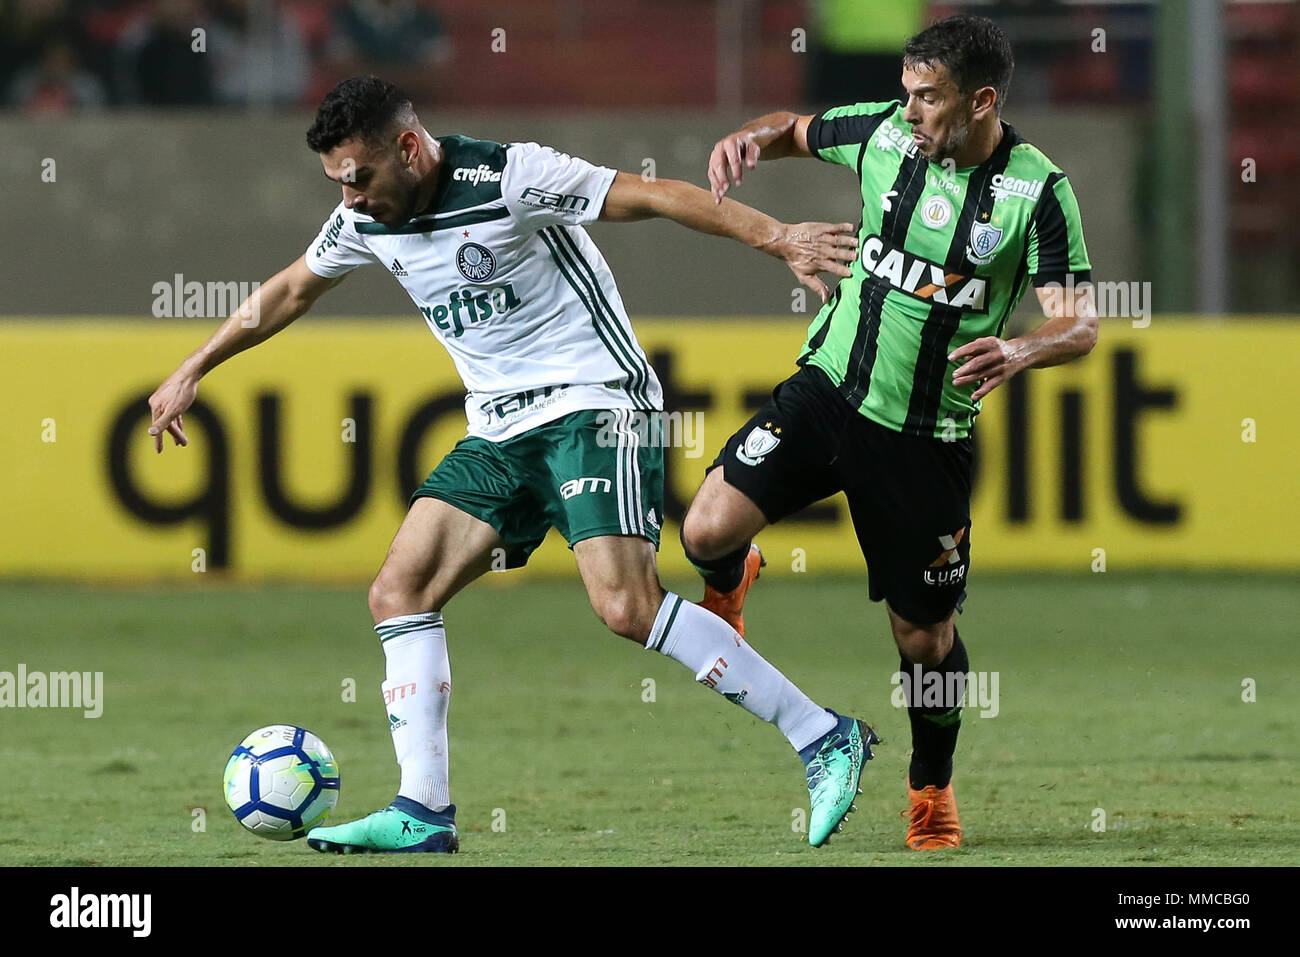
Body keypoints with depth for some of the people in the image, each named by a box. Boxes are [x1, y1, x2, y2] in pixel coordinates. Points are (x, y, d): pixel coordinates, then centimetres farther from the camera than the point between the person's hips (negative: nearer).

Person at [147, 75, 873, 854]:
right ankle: (424, 812, -2)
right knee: (400, 592, -4)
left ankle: (823, 739, -16)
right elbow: (289, 292, 23)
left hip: (593, 403, -8)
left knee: (626, 606, -23)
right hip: (499, 431, 8)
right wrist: (191, 373, 28)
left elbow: (653, 197, -17)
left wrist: (777, 237, -24)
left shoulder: (508, 178, -16)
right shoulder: (367, 220, 6)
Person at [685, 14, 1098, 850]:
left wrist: (1021, 351, -36)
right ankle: (728, 588, 21)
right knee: (709, 529, -17)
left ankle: (933, 790, 31)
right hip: (829, 391, 2)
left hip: (928, 438, -2)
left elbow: (1081, 323, -14)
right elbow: (800, 130, 17)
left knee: (926, 636, 5)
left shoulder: (1037, 192, -13)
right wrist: (753, 137, -6)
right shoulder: (885, 134, -4)